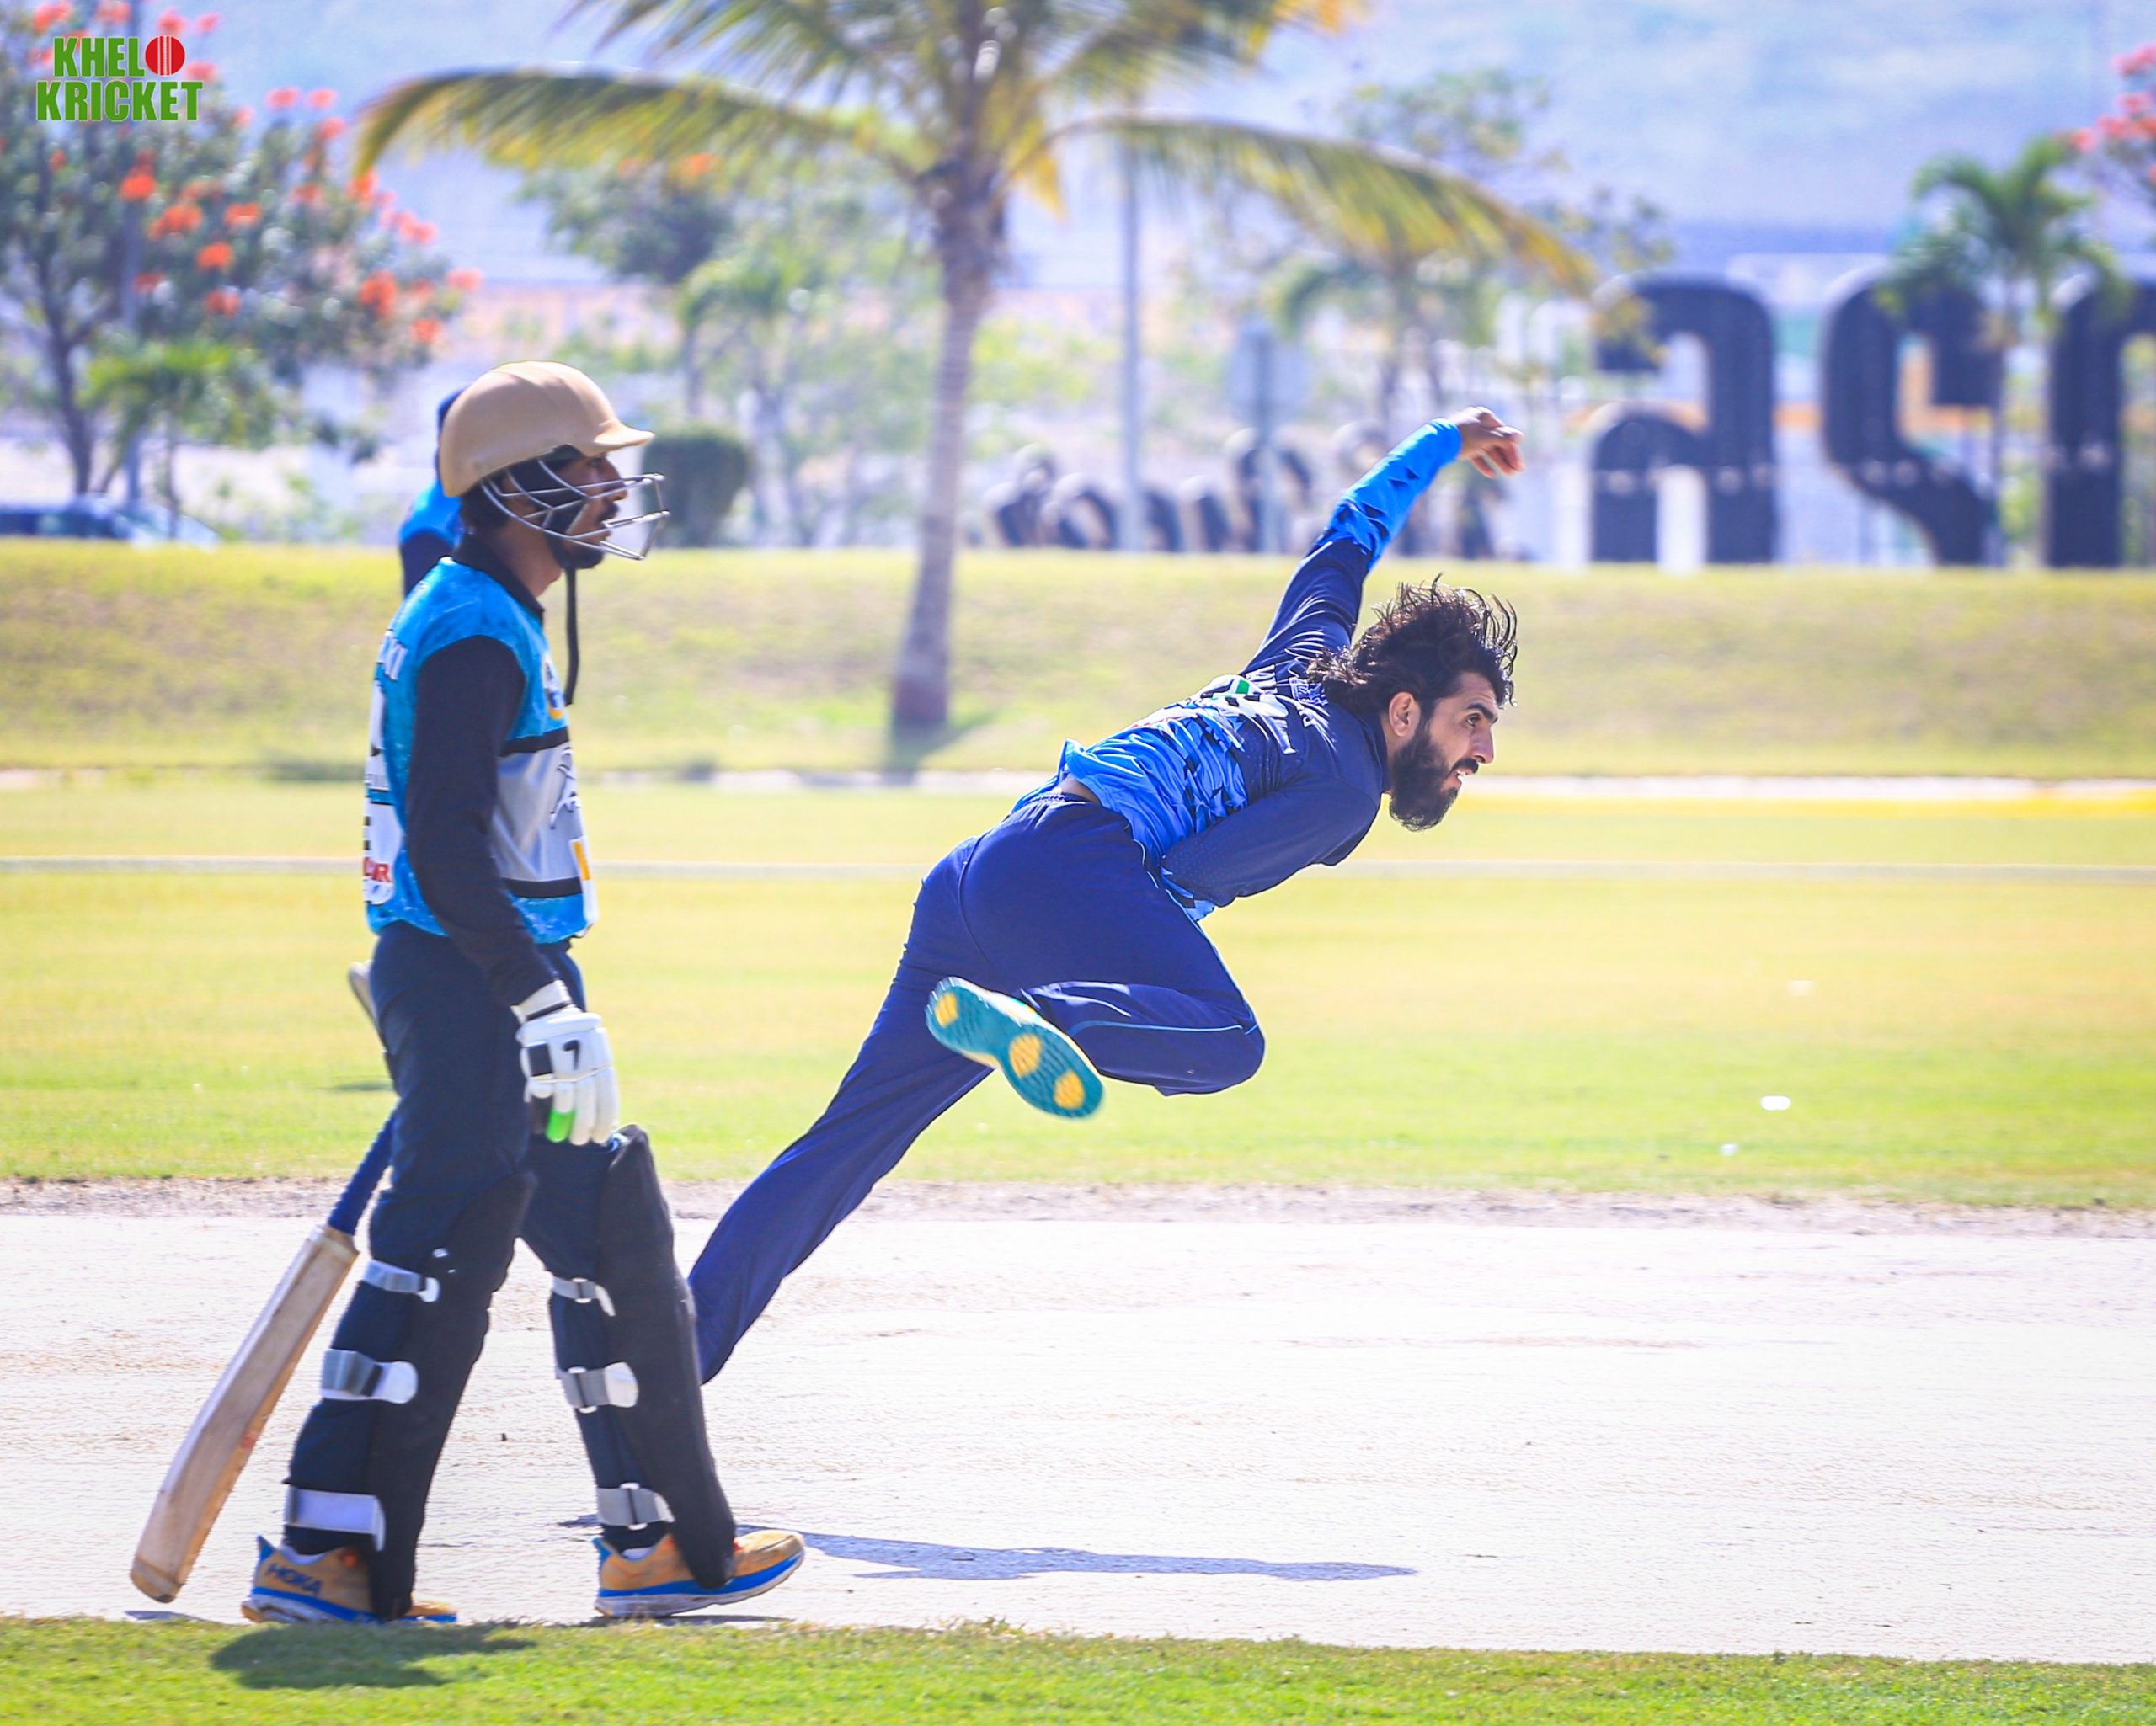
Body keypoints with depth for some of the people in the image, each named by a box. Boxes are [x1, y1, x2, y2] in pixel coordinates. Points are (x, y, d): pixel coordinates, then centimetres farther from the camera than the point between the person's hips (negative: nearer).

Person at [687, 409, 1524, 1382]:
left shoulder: (1311, 661, 24)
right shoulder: (1345, 789, -2)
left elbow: (1348, 536, 42)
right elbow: (1187, 877, -11)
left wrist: (1444, 443, 57)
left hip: (966, 880, 9)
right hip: (1060, 864, -9)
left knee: (847, 1144, 7)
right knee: (1224, 1041, -31)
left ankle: (684, 1341, 2)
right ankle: (1023, 1018, -53)